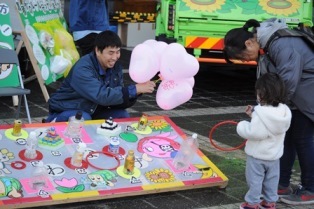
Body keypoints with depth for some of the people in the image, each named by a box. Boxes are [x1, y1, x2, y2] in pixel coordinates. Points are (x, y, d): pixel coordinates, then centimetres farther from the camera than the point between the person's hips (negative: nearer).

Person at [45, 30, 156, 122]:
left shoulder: (115, 67, -6)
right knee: (83, 120, -36)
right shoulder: (82, 69, -29)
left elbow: (117, 102, -6)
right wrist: (135, 89, -39)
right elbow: (102, 96, -41)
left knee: (121, 115, -13)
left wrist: (136, 92, -26)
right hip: (65, 113, -6)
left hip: (92, 112, 6)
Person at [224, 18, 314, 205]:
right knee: (286, 137, 11)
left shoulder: (280, 44, -29)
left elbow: (288, 82, -30)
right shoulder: (264, 44, 2)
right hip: (296, 96, 9)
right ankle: (282, 185, 22)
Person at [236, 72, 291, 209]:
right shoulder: (284, 111, -5)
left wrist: (241, 126, -14)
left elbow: (254, 132, -30)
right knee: (272, 179, 19)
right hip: (274, 154, 7)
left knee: (255, 179, 7)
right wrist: (254, 114, 7)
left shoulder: (261, 114, -28)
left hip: (257, 154, -7)